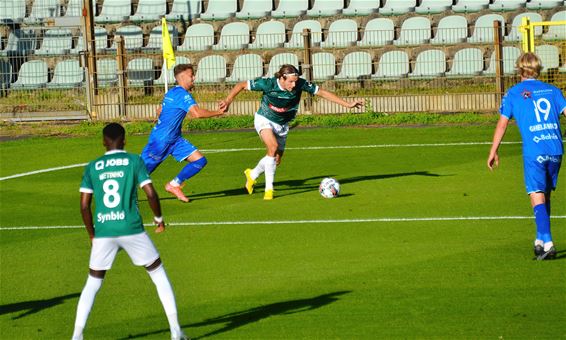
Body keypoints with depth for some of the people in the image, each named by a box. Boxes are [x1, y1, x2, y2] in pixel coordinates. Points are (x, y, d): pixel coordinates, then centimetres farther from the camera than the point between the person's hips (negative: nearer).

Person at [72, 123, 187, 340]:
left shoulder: (92, 167, 9)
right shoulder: (134, 161, 3)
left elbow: (84, 206, 6)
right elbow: (151, 194, -5)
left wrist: (92, 235, 17)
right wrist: (158, 218, 12)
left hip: (103, 233, 2)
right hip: (131, 230, -2)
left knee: (92, 283, 14)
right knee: (159, 275, 13)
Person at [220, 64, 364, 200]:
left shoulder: (300, 84, -23)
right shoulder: (268, 84, -29)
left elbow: (322, 92, -17)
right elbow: (242, 85, -17)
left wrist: (348, 104, -19)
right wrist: (228, 100, -25)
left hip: (282, 125, 5)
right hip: (264, 120, -5)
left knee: (276, 160, 9)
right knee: (273, 147, -30)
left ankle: (252, 175, 40)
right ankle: (269, 189, -20)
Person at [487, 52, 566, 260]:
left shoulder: (513, 93, 7)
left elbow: (502, 123, 6)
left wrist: (493, 152, 13)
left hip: (533, 152, -3)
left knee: (537, 197, -5)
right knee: (545, 196, 18)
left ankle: (547, 244, -19)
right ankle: (540, 240, 24)